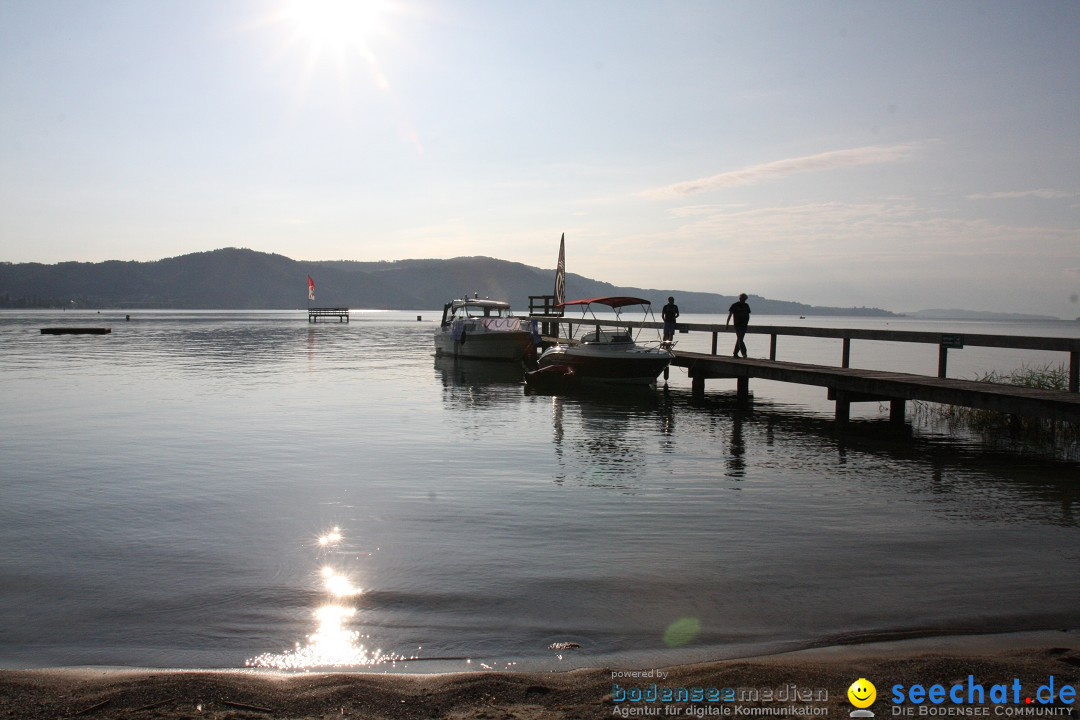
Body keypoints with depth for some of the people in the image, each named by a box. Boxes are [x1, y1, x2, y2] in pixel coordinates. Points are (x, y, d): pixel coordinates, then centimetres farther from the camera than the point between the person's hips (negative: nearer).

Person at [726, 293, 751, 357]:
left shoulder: (746, 306, 11)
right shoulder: (734, 305, -2)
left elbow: (748, 315, 17)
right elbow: (730, 314, 1)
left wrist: (746, 323, 6)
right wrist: (727, 323, 0)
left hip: (744, 325, 5)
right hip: (737, 325, -5)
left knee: (739, 339, 7)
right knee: (740, 339, -13)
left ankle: (735, 353, 14)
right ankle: (744, 353, -22)